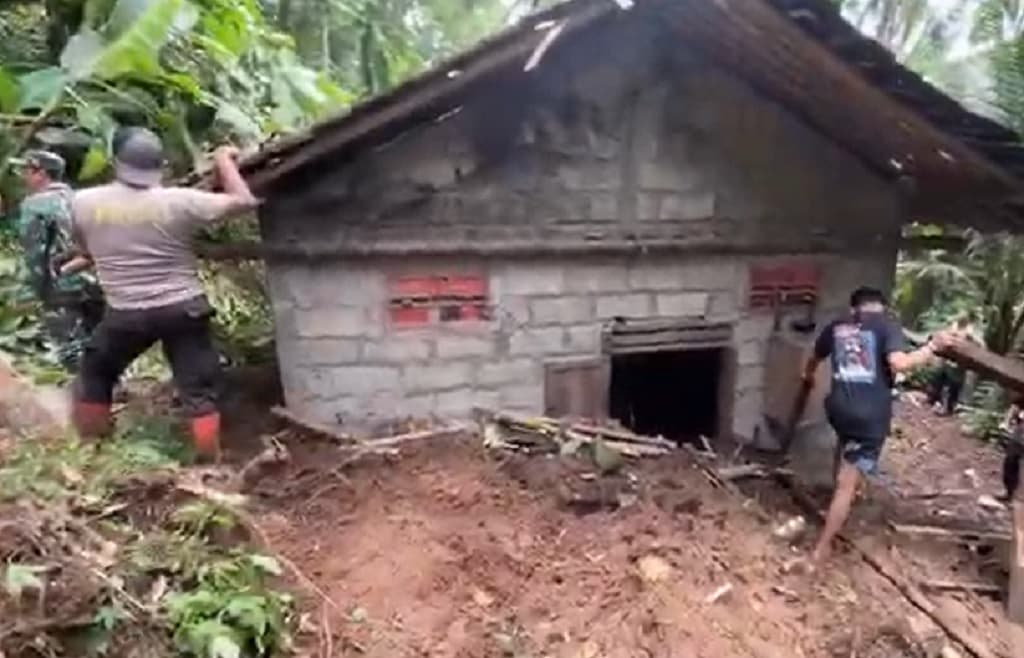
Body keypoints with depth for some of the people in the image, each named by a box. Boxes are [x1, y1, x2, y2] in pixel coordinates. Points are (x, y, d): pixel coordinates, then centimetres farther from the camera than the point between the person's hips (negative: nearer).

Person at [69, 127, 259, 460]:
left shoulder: (84, 202, -3)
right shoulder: (178, 201, -12)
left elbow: (87, 248, 14)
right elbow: (243, 200, -9)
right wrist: (224, 160, 6)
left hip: (126, 314, 2)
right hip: (183, 309, -2)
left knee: (95, 372, 27)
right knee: (198, 387, 6)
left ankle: (90, 442, 37)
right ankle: (210, 456, 9)